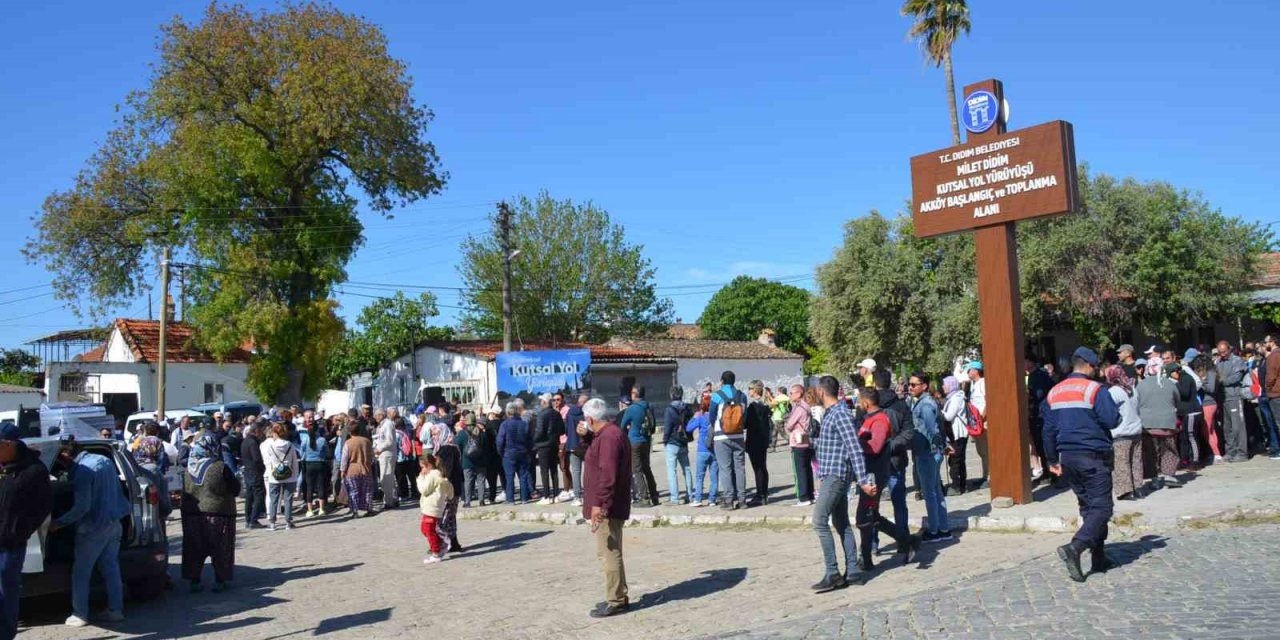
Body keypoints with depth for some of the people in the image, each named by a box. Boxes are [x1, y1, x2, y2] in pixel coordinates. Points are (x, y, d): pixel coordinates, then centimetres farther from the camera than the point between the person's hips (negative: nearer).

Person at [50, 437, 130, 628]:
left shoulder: (82, 471, -18)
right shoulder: (105, 460, 8)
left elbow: (82, 507, -20)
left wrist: (58, 523, -11)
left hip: (94, 528, -8)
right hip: (114, 524, 8)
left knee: (81, 572, 5)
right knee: (111, 568, 12)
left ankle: (80, 615, 9)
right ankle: (116, 610, 15)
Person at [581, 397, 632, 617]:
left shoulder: (608, 436, -19)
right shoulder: (611, 433, 15)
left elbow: (607, 474, -26)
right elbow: (599, 457, 29)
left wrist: (599, 503, -27)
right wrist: (585, 436, 13)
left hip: (607, 506, -11)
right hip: (611, 505, 11)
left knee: (608, 553, -6)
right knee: (611, 553, 17)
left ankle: (616, 601, 0)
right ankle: (618, 597, 25)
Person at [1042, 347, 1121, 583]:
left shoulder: (1054, 392, 10)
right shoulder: (1094, 389, -10)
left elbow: (1048, 429, 12)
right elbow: (1112, 420, -16)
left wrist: (1052, 460, 18)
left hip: (1067, 457, 7)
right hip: (1093, 457, -7)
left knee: (1087, 506, 16)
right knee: (1101, 508, -5)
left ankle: (1099, 557, 20)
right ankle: (1075, 547, -23)